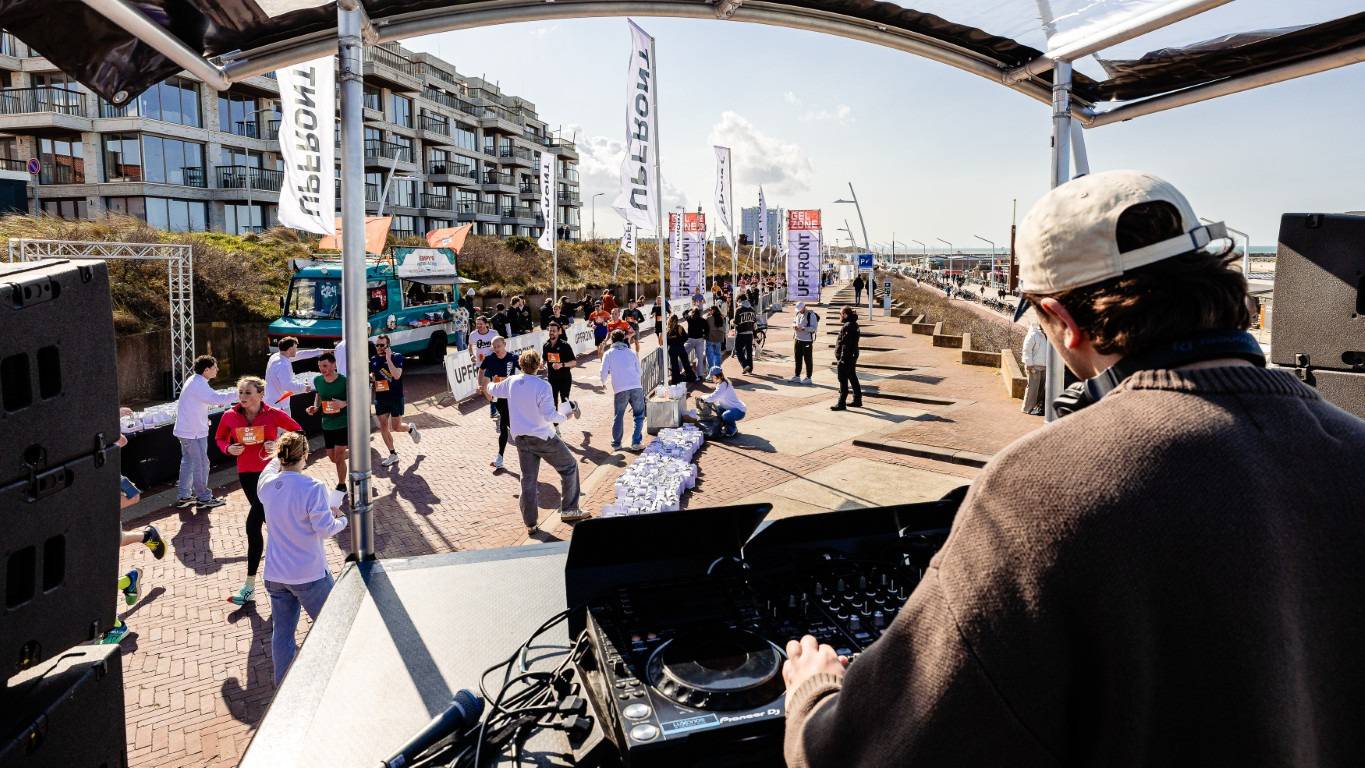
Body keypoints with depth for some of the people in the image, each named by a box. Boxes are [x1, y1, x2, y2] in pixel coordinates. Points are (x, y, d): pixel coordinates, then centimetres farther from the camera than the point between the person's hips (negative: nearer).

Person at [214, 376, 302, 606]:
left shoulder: (273, 414, -12)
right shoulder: (230, 416, -4)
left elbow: (298, 432, -2)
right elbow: (219, 438, 14)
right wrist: (229, 448, -9)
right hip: (246, 473, 4)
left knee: (253, 523, -11)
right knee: (269, 519, 14)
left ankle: (249, 585, 2)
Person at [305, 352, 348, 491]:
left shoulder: (344, 381, -16)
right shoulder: (317, 380, -2)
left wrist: (344, 403, -27)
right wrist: (315, 407, 0)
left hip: (343, 424, -5)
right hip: (327, 425, 5)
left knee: (338, 457, -6)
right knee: (333, 458, 13)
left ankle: (341, 485, 12)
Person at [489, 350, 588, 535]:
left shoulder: (511, 382, -2)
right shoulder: (542, 386, -19)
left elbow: (493, 390, 19)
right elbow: (549, 416, -23)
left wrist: (490, 385, 42)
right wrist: (565, 414, -5)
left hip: (521, 438, 5)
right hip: (543, 437, -5)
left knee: (528, 480, 11)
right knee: (569, 466, 13)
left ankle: (530, 523, 16)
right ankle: (569, 510, 15)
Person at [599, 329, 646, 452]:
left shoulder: (608, 354, 7)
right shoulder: (631, 352, 14)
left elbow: (604, 373, 3)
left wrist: (604, 382, 25)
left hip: (620, 390, -1)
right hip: (636, 387, 1)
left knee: (618, 417, 14)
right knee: (639, 415, 11)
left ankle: (616, 444, 19)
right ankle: (636, 443, 4)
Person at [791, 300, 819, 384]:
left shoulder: (811, 315, -12)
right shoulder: (798, 314, 10)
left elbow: (814, 328, -18)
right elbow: (794, 321, 25)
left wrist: (803, 328, -25)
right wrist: (794, 325, 1)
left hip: (807, 341, -7)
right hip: (798, 339, 7)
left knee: (808, 360, 0)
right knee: (798, 358, 13)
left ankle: (808, 378, 8)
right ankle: (797, 376, 23)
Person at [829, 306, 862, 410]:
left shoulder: (848, 326, -20)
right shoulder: (853, 325, 13)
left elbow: (845, 344, -24)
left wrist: (842, 359, -24)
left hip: (846, 358, -10)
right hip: (852, 356, 10)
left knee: (843, 380, -4)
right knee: (853, 378, 17)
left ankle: (841, 404, 0)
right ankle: (857, 400, 25)